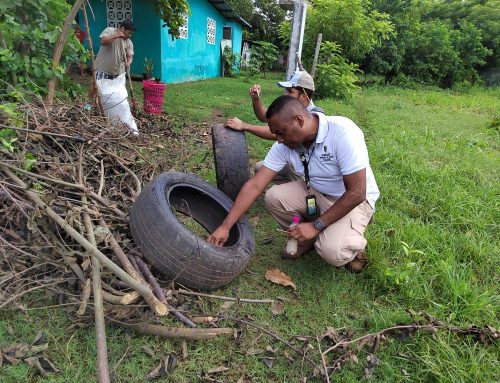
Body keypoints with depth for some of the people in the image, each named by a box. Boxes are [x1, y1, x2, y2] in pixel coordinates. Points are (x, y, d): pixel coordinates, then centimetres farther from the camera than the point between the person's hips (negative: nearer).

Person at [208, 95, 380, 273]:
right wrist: (225, 227, -19)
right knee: (273, 197, -18)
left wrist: (316, 226, -24)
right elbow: (255, 185, -14)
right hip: (316, 192, 5)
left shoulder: (343, 132, -30)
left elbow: (356, 193, -27)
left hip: (354, 199, -5)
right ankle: (305, 240, 6)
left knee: (332, 252, -29)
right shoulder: (284, 144, -13)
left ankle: (354, 244, 7)